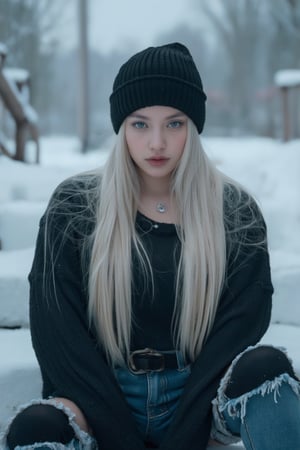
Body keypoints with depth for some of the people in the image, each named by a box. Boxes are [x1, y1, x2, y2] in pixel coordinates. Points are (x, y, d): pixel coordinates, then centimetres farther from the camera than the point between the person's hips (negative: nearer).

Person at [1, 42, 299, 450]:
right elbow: (58, 338, -5)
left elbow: (236, 333, -5)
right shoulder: (74, 208, 0)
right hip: (105, 401, 0)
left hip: (198, 398, 1)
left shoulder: (236, 213, 1)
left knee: (265, 367, -32)